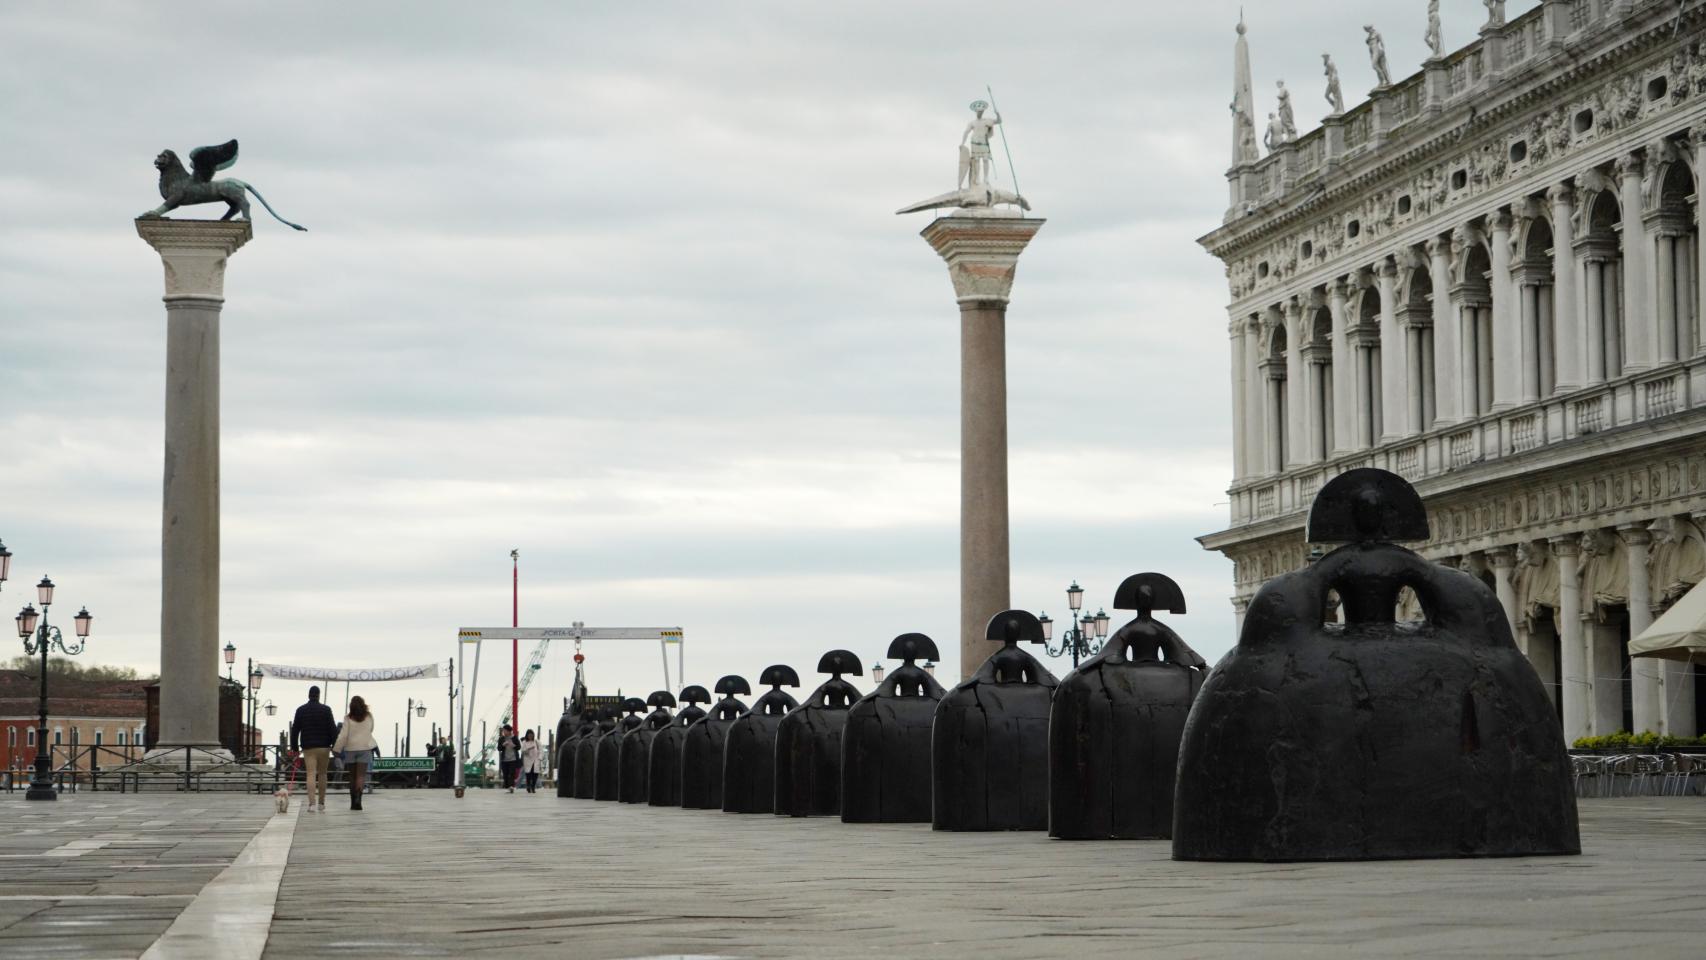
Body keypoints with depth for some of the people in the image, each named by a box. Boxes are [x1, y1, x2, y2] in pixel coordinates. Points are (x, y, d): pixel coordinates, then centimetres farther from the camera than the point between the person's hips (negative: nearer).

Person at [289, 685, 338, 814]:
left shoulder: (301, 710, 2)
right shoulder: (326, 710, -3)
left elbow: (295, 730, 3)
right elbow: (333, 729, -6)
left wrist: (294, 748, 9)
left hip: (308, 747, 0)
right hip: (323, 747, 0)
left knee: (311, 774, -5)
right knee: (322, 774, 12)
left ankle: (311, 803, -20)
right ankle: (321, 803, 18)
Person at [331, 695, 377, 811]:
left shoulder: (348, 719, -5)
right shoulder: (369, 717, 1)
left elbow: (343, 735, -8)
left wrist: (337, 749, -2)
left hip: (350, 749, 0)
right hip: (365, 748, 0)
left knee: (352, 776, 10)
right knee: (361, 775, -6)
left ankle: (353, 802, 14)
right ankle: (358, 797, -28)